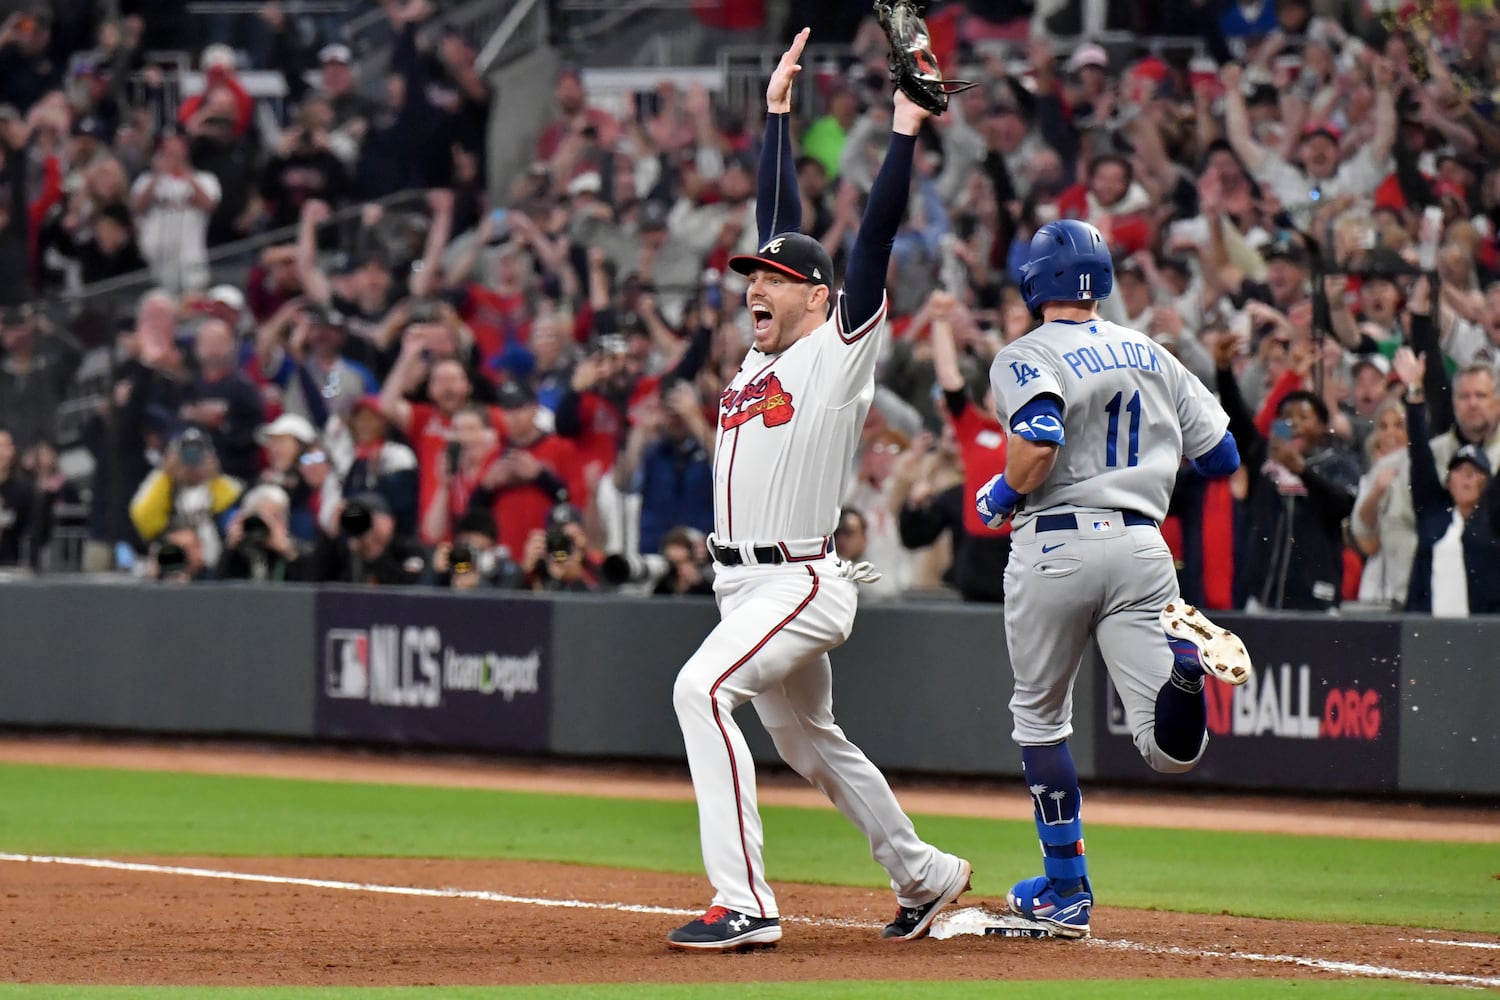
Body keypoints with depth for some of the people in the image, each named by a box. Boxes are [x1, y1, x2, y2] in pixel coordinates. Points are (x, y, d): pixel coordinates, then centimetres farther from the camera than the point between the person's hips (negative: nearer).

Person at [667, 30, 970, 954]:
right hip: (751, 588, 9)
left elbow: (876, 237, -13)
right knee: (810, 742, 19)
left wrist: (906, 129, -16)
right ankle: (925, 876, 36)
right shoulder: (766, 351, 14)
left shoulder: (841, 348, -6)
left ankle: (746, 904, -33)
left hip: (804, 586, -9)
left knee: (702, 689, -27)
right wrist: (779, 112, 22)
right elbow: (781, 221, 20)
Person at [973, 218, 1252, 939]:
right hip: (1142, 547, 3)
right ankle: (1182, 661, -38)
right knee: (1171, 750, -4)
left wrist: (1000, 495, -3)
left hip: (1054, 546, -3)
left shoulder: (1025, 357, -3)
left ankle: (1066, 892, 17)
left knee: (1040, 717, 17)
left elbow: (1040, 444, -22)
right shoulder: (1150, 355, 14)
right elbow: (1223, 456, 14)